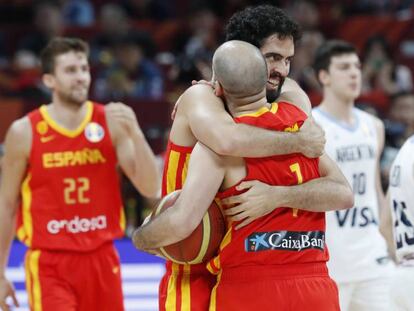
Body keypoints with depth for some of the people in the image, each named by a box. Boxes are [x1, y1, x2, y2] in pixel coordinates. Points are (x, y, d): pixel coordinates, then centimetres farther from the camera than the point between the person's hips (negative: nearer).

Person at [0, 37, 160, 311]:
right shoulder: (25, 132, -4)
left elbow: (151, 188, -5)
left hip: (101, 259, 3)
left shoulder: (112, 122, -1)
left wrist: (134, 132, -19)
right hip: (50, 262, -3)